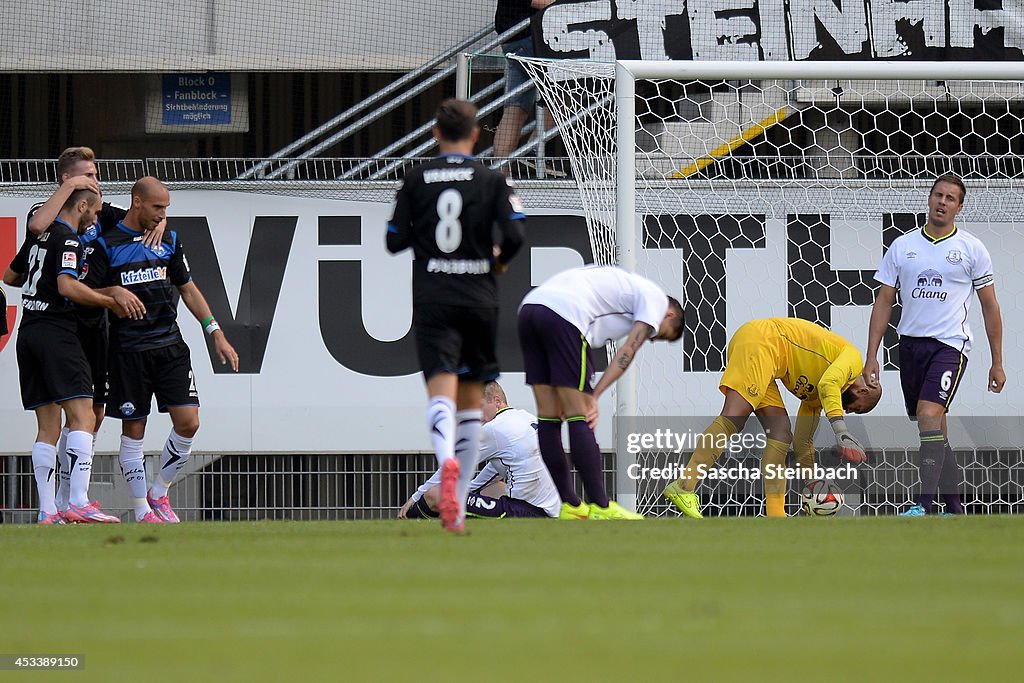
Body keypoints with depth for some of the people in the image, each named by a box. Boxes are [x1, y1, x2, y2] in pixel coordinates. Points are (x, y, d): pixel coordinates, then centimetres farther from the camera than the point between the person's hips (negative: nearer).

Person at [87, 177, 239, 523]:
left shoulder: (169, 240, 11)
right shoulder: (107, 245, -2)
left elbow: (188, 289, 18)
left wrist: (216, 332, 13)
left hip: (170, 345, 4)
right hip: (128, 349, -4)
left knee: (188, 422, -6)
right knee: (133, 430, 0)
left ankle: (159, 493, 13)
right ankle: (142, 510, 9)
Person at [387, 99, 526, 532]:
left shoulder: (416, 180, 3)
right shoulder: (491, 180, 1)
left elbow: (395, 241, 2)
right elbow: (514, 235, -9)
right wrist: (499, 260, 12)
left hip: (431, 299, -1)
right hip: (478, 298, 1)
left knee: (441, 390, -13)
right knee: (471, 400, 12)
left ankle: (447, 461, -44)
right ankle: (458, 503, 14)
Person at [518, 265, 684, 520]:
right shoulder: (656, 299, 12)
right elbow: (627, 353, 0)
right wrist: (595, 396, -6)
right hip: (565, 315, -9)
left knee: (549, 417, 10)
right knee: (580, 419, -5)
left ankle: (570, 506, 16)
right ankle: (601, 508, -3)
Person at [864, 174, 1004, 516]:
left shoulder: (971, 248, 2)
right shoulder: (902, 246, 9)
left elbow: (990, 306, 7)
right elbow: (884, 302, 11)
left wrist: (997, 363, 6)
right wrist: (871, 357, 4)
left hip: (951, 344, -4)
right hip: (911, 344, 4)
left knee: (929, 416, -21)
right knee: (934, 428, 8)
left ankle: (923, 505, -22)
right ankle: (954, 507, 19)